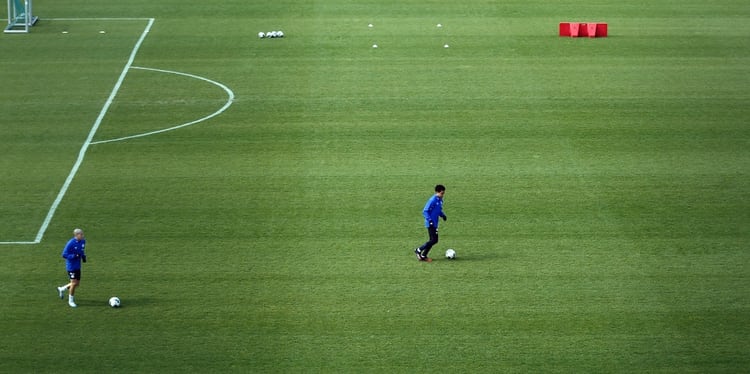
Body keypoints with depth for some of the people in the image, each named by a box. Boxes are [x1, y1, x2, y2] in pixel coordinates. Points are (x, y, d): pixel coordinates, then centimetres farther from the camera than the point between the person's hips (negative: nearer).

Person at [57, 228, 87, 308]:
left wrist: (83, 256, -1)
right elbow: (64, 255, -18)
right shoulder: (71, 243, -22)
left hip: (77, 266, 7)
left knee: (77, 283, 11)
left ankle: (61, 289, 36)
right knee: (74, 283, -6)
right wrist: (74, 256, -30)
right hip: (71, 266, -7)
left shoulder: (83, 241, 0)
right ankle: (71, 300, 14)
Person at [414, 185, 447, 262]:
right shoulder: (432, 200, -18)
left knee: (433, 240, 9)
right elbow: (425, 211, -17)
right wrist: (430, 220, -25)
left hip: (434, 224, 9)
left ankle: (423, 256, 16)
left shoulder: (440, 200, 9)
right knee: (433, 240, -11)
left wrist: (443, 215, 5)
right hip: (431, 224, -9)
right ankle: (418, 250, 2)